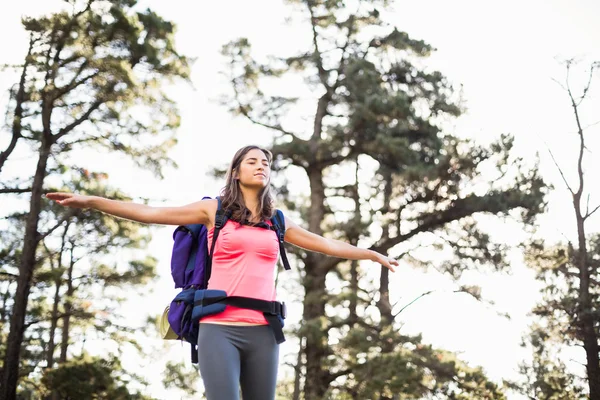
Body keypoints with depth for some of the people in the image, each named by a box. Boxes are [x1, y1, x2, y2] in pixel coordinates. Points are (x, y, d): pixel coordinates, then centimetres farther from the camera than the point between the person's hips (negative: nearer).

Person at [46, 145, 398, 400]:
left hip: (262, 332, 4)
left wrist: (373, 254, 29)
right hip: (220, 329, -4)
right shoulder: (214, 210, 8)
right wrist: (90, 201, -4)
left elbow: (325, 244, 25)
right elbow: (150, 213, 3)